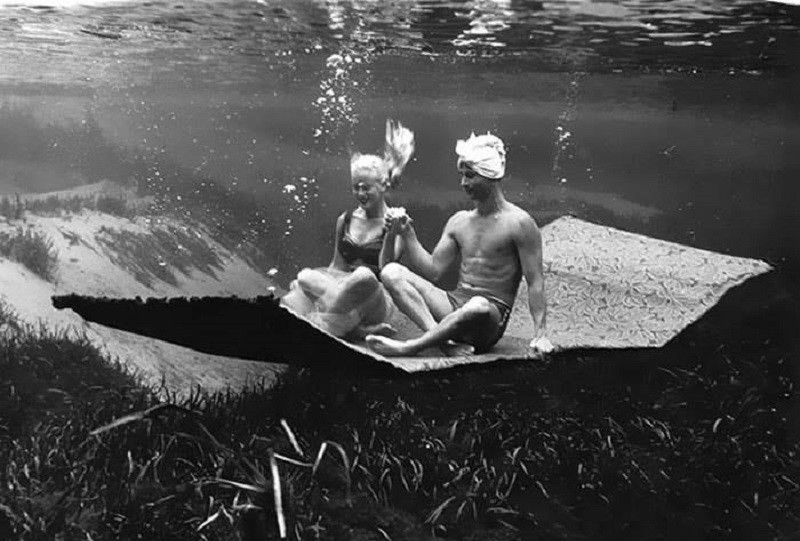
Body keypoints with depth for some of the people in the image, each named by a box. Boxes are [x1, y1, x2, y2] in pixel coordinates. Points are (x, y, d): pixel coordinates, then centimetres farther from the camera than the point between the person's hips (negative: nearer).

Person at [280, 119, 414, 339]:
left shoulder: (395, 220, 0)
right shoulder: (345, 220, 14)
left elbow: (386, 268, -11)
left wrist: (392, 233, -27)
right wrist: (311, 279, 1)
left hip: (377, 301, -4)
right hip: (342, 287, 4)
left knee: (364, 276, -39)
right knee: (306, 277, -27)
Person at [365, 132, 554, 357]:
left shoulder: (518, 223, -4)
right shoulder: (459, 221, 12)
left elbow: (535, 282, -6)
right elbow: (433, 271, 8)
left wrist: (539, 334, -14)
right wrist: (408, 234, -2)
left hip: (492, 316, -6)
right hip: (453, 306, 6)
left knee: (478, 307, -43)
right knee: (391, 272, -14)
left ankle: (409, 347, -31)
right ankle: (445, 340, -30)